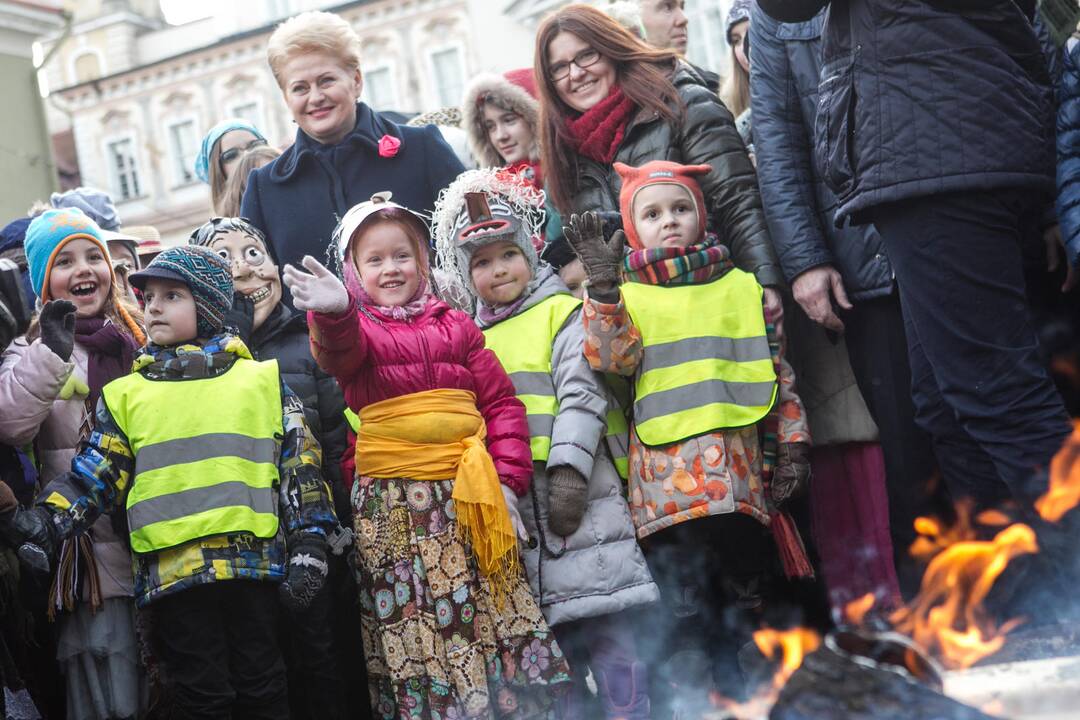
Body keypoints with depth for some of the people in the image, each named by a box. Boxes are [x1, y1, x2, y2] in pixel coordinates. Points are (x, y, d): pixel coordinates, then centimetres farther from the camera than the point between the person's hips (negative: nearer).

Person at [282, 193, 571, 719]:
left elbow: (501, 403, 11)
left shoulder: (455, 325, 14)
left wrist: (508, 478, -1)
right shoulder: (356, 330, 5)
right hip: (393, 506, -2)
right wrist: (333, 313, -44)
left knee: (496, 619, 5)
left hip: (468, 495, 3)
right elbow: (338, 352, -21)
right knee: (415, 633, -1)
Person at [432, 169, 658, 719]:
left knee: (609, 629, -6)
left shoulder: (563, 313, 4)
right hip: (513, 506, 4)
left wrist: (567, 468, -17)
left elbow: (581, 395, -7)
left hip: (578, 494, -4)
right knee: (552, 635, 7)